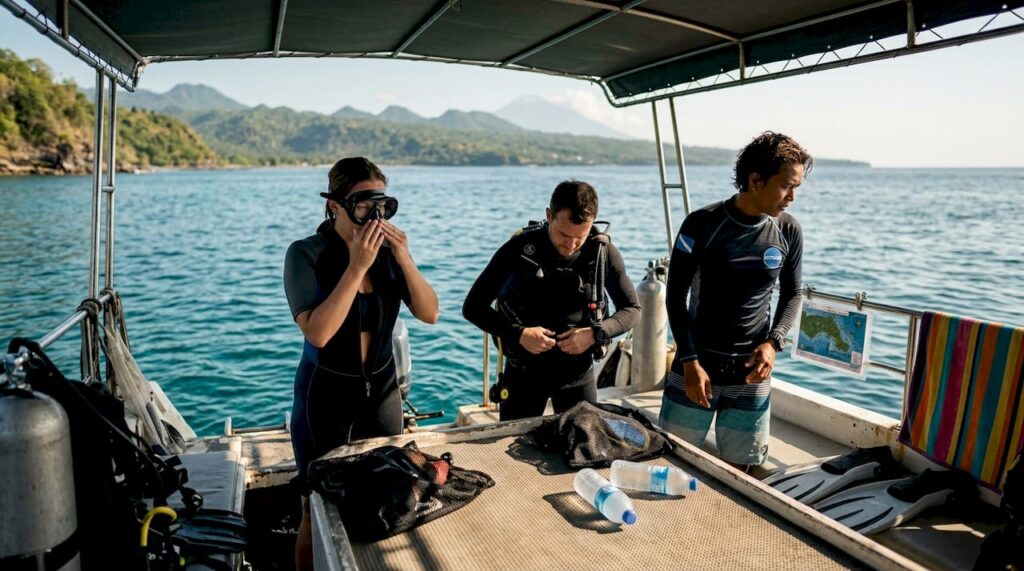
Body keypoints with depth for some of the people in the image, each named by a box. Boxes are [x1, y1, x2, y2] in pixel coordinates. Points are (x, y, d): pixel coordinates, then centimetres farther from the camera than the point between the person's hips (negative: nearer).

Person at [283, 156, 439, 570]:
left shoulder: (387, 251, -5)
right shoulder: (306, 255, -15)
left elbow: (429, 314, -7)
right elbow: (318, 332, -27)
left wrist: (405, 260, -19)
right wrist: (357, 266, -29)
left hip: (381, 388, 4)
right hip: (327, 393, -3)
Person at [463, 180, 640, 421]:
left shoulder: (603, 253, -9)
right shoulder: (519, 250, -13)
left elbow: (632, 309, 1)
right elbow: (473, 307, -8)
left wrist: (596, 333, -17)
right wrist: (518, 334, -22)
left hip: (578, 370, 1)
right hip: (525, 369, -1)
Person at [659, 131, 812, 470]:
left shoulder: (788, 232, -1)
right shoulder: (702, 225, -11)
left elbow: (792, 295, 10)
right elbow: (675, 297, -8)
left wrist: (773, 343, -7)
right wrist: (690, 362, -14)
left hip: (752, 371, 3)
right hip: (696, 366, -2)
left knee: (736, 472, 9)